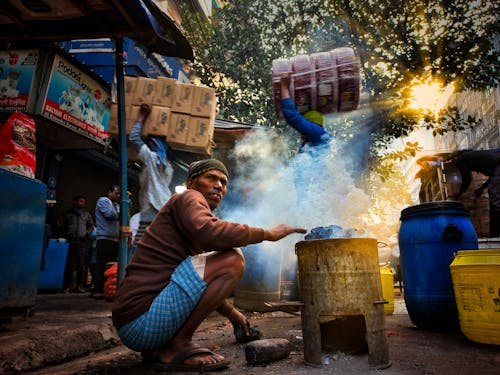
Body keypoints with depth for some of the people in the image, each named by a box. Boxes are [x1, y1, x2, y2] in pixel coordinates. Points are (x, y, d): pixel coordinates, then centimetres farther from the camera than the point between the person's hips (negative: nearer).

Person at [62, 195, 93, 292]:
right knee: (69, 264, -2)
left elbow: (91, 226, 15)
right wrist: (67, 235, 5)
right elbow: (64, 226, 19)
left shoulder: (87, 214, 16)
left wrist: (86, 235, 1)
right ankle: (68, 285, 3)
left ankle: (80, 286, -2)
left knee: (82, 265, -4)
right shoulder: (68, 213, 16)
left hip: (82, 242, 0)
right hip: (71, 241, 0)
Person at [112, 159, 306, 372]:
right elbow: (208, 233, -28)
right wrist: (268, 233, -15)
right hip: (141, 320, -10)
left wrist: (233, 314, 36)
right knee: (232, 259, -19)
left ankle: (158, 347, 14)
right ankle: (178, 346, -9)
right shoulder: (188, 197, -2)